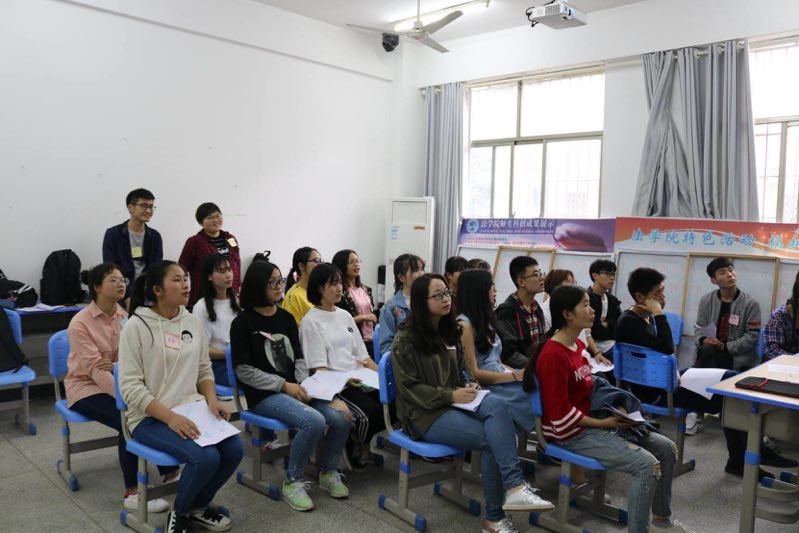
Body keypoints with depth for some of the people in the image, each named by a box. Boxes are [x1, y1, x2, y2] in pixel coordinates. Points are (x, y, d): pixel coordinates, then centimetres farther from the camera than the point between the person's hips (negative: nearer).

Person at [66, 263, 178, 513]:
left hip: (118, 382, 5)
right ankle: (132, 492, -19)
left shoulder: (124, 316, 1)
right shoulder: (80, 323, -16)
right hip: (86, 388, -5)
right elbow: (95, 371, -24)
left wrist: (116, 365, -29)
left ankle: (170, 473, -8)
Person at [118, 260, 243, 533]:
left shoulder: (193, 322, 6)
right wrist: (170, 417, -23)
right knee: (206, 458, -27)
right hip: (151, 418, -6)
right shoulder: (136, 326, -11)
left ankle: (198, 506, 12)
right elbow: (130, 387, -15)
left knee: (234, 450, -17)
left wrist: (212, 400, -5)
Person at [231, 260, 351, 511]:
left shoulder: (286, 317, 12)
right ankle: (293, 482, -8)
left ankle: (328, 472, 9)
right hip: (264, 395, -5)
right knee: (314, 422, -30)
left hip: (294, 389, 6)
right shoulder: (243, 322, -5)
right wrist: (284, 385, -15)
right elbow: (244, 371, -10)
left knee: (341, 418, -16)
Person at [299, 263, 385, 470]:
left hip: (361, 380, 7)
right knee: (369, 413, -29)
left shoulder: (345, 315, 17)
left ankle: (359, 441, 8)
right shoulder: (311, 321, -4)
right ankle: (355, 448, 4)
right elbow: (320, 369, -10)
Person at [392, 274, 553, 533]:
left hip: (455, 404, 6)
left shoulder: (449, 331, 14)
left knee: (497, 404, -28)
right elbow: (408, 387, -13)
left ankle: (513, 487, -31)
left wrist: (469, 385, 0)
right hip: (425, 412, -6)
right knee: (493, 437, -24)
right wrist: (451, 396, -19)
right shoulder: (406, 339, -8)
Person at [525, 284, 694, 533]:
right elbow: (561, 414, -21)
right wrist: (602, 423, -16)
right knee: (647, 465, -21)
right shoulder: (553, 354, -23)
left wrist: (614, 408, 2)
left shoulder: (577, 344, 7)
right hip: (573, 432, -10)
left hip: (594, 420, 10)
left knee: (666, 448, 8)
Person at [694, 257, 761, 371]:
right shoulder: (706, 300, 6)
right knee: (705, 349, -33)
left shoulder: (751, 302, -3)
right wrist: (703, 340, -13)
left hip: (738, 356, -3)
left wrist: (725, 347, -16)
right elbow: (699, 327, 11)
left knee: (707, 351, -32)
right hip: (709, 352, 3)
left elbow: (752, 336, -7)